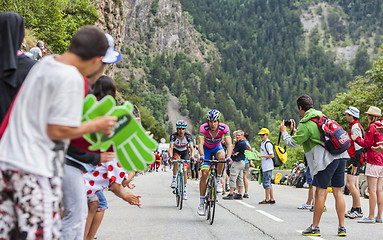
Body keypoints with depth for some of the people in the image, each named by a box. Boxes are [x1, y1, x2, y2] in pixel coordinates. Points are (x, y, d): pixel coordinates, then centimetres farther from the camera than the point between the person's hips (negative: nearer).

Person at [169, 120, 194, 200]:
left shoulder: (188, 136, -27)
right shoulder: (173, 136, -28)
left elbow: (192, 149, -33)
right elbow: (171, 147, -37)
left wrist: (192, 157, -51)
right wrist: (171, 157, -54)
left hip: (184, 152, 1)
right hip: (176, 151, -1)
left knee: (185, 170, -10)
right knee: (176, 162, -35)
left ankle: (185, 190, 4)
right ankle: (174, 180, -18)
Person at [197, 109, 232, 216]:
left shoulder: (224, 128, -27)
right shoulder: (203, 128, -29)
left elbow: (229, 144, -34)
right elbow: (200, 143, -37)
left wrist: (228, 156, -51)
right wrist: (201, 156, -55)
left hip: (217, 148, 1)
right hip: (206, 149, -1)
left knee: (221, 157, -36)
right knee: (204, 174, -12)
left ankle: (218, 181, -13)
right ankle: (201, 203, -4)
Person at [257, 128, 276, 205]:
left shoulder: (268, 144, -14)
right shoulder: (262, 143, 16)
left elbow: (272, 155, -18)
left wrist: (262, 155, -18)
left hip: (268, 166, -10)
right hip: (264, 166, 10)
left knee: (266, 183, -6)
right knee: (268, 183, 13)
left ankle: (267, 200, 0)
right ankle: (272, 199, 18)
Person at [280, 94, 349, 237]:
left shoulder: (305, 124, -7)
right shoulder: (321, 116, 19)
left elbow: (292, 143, -2)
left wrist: (284, 132, 14)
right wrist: (295, 131, 31)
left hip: (326, 159, -8)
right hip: (341, 156, 8)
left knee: (320, 192, -2)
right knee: (338, 191, 8)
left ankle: (315, 227, 3)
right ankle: (342, 228, 8)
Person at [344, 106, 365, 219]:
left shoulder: (355, 127, -14)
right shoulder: (355, 126, 18)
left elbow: (359, 146, -21)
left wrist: (355, 163, -24)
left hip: (355, 158, -11)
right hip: (355, 159, 11)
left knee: (350, 184, -12)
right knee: (354, 185, 12)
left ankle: (358, 210, -10)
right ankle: (354, 209, 17)